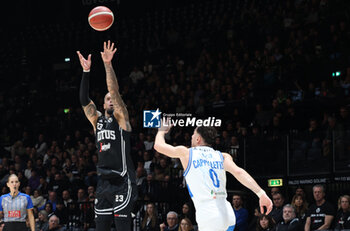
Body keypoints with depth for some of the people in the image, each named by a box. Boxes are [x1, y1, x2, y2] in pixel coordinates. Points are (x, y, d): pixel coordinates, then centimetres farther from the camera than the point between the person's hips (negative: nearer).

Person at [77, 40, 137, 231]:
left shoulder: (120, 118, 2)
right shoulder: (97, 120, 16)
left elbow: (114, 91, -11)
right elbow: (84, 100, 5)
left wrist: (108, 65, -18)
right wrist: (86, 71, -4)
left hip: (122, 181, -6)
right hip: (104, 182, 6)